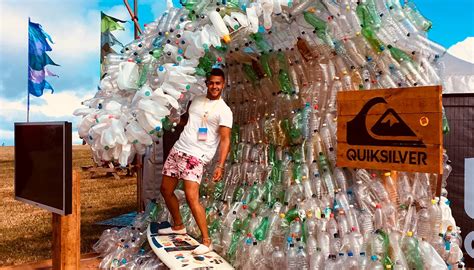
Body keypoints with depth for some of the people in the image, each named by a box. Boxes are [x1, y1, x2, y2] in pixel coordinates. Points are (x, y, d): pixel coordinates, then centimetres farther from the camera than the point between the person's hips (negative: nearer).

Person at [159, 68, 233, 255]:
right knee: (165, 190, 14)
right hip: (177, 150, 7)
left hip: (196, 156, -7)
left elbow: (225, 139, -15)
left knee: (191, 198, -17)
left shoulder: (224, 110, -8)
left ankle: (206, 241, -6)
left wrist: (220, 165, -24)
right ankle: (178, 226, 34)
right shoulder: (197, 100, 12)